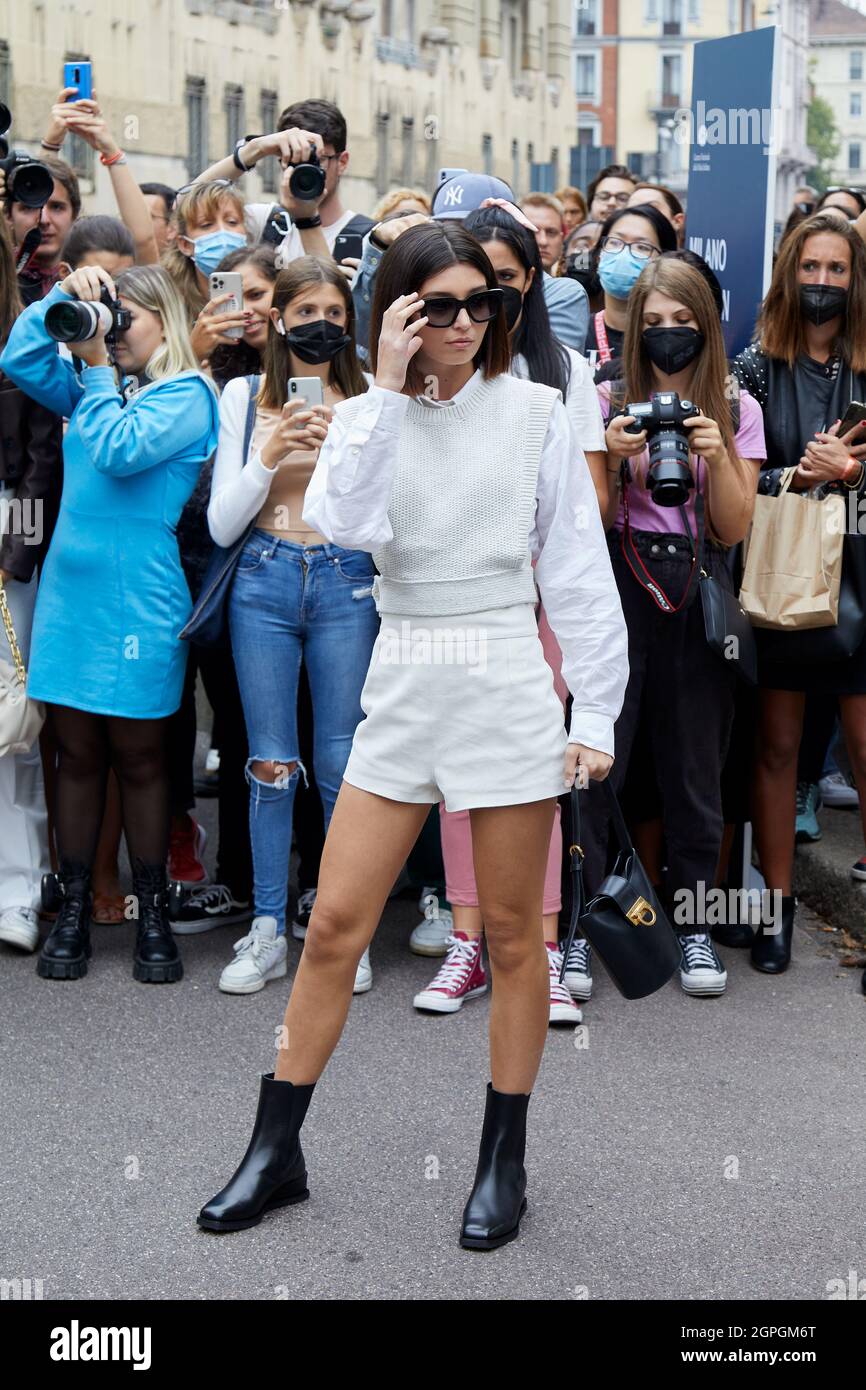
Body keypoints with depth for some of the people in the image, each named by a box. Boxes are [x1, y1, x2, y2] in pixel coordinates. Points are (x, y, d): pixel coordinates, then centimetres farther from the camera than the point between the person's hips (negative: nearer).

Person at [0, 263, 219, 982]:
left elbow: (120, 451, -17)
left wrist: (96, 366, -7)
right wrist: (63, 298, 0)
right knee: (77, 753, 8)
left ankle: (152, 914, 14)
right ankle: (73, 910, 15)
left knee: (138, 756, 3)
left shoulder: (186, 394, -4)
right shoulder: (97, 385, 15)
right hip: (69, 590, 6)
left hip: (137, 600, -6)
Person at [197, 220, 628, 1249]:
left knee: (511, 933, 6)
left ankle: (503, 1162, 22)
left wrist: (596, 711, -5)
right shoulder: (365, 418, 5)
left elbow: (576, 567, -1)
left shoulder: (533, 411, 0)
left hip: (507, 683, -2)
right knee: (333, 923, 4)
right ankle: (275, 1153, 18)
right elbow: (349, 525, -16)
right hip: (402, 690, 2)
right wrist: (388, 389, -16)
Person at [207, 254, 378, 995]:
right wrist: (268, 455, -12)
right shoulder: (246, 397, 6)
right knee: (270, 763, 4)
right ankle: (268, 932, 13)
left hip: (346, 584, 0)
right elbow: (222, 524, 3)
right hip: (264, 581, 1)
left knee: (344, 763, 1)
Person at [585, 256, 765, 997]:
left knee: (696, 763, 5)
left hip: (699, 595, 1)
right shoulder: (609, 402, 5)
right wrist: (614, 457, -15)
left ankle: (693, 920, 17)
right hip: (618, 587, -1)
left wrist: (716, 456, -12)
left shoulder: (737, 410, 8)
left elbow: (735, 528, 3)